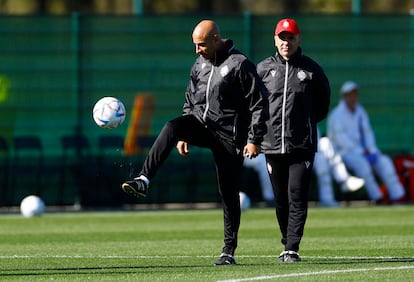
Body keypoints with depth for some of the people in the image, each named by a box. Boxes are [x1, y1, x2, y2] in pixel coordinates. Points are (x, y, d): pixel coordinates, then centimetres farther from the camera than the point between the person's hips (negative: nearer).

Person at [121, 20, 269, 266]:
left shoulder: (240, 65, -10)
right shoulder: (200, 65, 11)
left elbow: (260, 103, -10)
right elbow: (191, 101, 22)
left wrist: (255, 140, -13)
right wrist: (183, 135, 17)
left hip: (229, 135, -5)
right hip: (201, 123, 5)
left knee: (229, 192, 0)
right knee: (172, 127, -27)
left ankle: (229, 251, 8)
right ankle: (144, 180, -39)